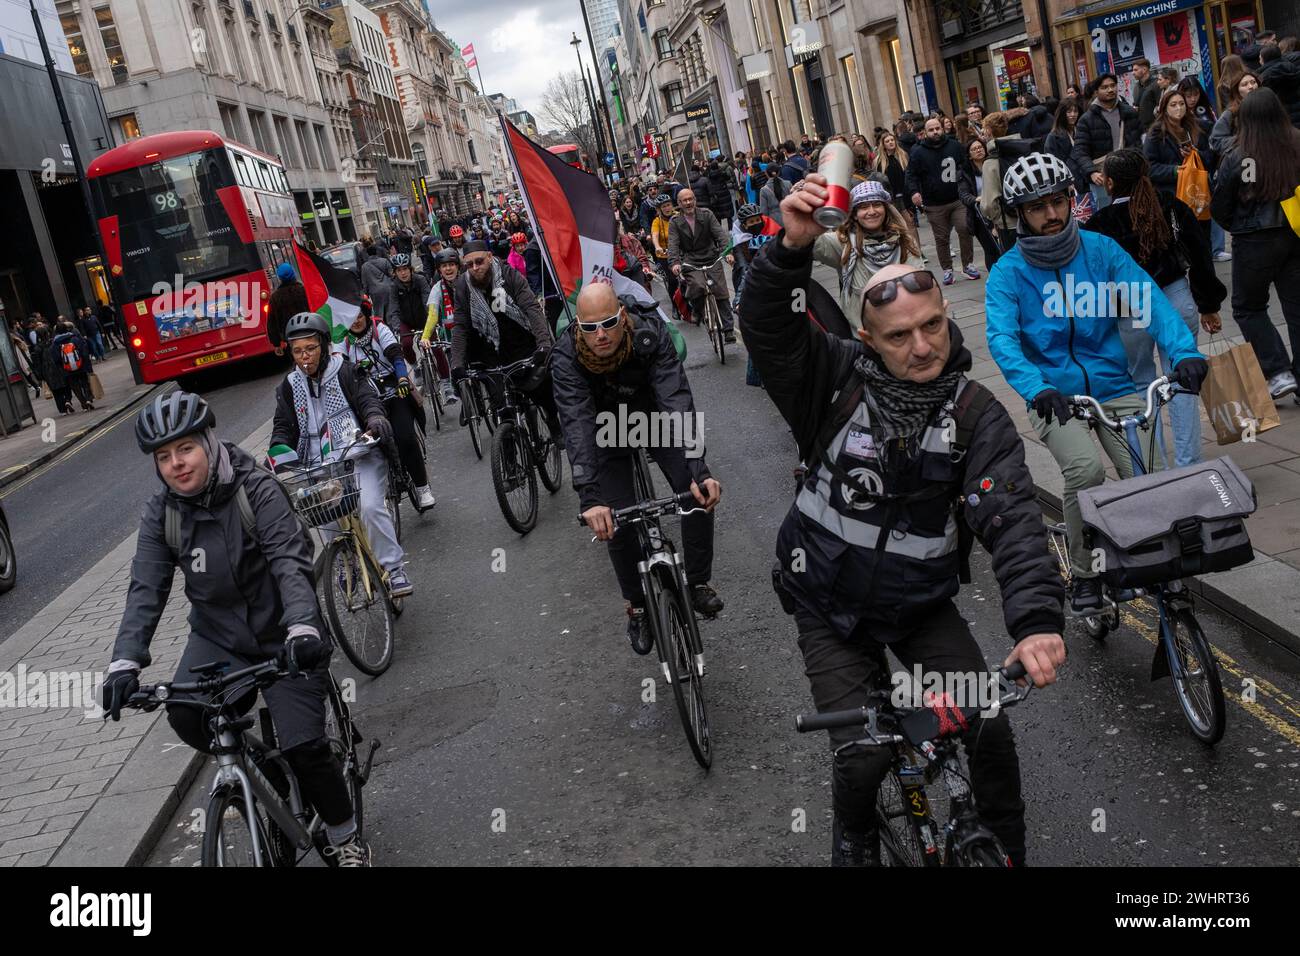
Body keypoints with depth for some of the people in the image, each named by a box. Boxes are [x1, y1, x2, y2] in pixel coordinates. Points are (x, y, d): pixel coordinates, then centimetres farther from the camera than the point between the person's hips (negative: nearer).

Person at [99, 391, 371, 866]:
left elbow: (291, 560, -27)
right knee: (186, 715, -22)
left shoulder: (256, 490, -16)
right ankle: (263, 771, 8)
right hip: (218, 637, 4)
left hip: (281, 636, -4)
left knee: (304, 747, -12)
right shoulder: (161, 515, -4)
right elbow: (146, 590, -10)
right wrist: (125, 661, -25)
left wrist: (303, 627, -44)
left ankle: (346, 840, 14)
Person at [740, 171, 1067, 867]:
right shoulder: (835, 380, -14)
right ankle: (854, 839, 26)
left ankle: (1007, 851, 24)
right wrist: (793, 247, -47)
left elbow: (1011, 519, -25)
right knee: (862, 754, -10)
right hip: (829, 609, -1)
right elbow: (765, 325, -28)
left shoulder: (976, 415, -14)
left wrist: (1036, 619, -41)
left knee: (990, 728, -6)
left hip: (921, 607, 1)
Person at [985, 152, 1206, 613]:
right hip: (1053, 396, -2)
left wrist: (1184, 351, -30)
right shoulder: (1008, 272, -7)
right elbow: (1002, 338, -21)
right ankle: (1085, 573, -4)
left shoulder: (1101, 249, -1)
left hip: (1113, 388, 2)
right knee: (1085, 470, -26)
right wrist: (1037, 388, -40)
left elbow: (1148, 299, -12)